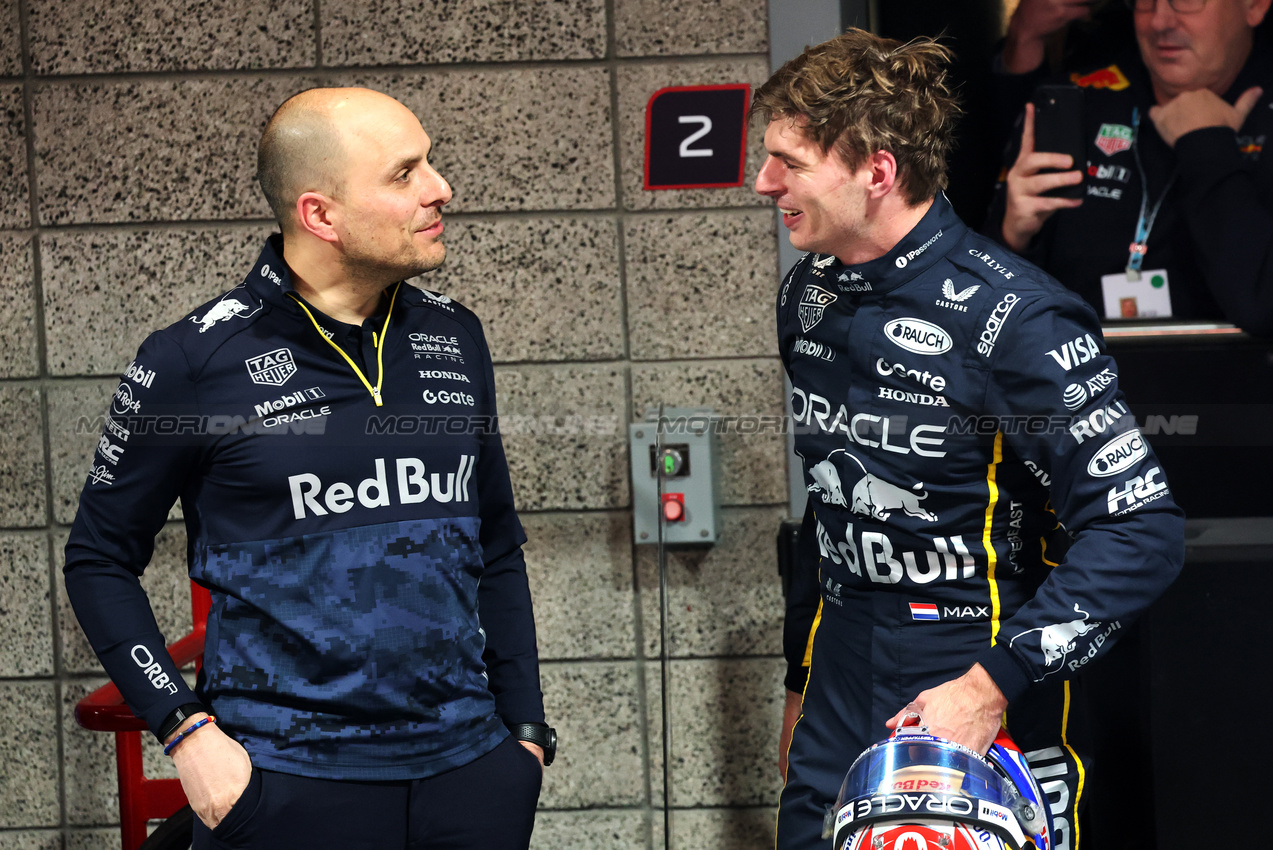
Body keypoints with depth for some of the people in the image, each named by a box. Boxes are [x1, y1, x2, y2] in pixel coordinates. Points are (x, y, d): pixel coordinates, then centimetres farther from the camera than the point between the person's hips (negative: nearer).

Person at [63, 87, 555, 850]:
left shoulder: (453, 339, 7)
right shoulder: (196, 361, -7)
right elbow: (101, 560, 0)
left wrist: (527, 727, 11)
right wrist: (186, 729, -9)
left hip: (469, 769, 4)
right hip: (286, 783, -4)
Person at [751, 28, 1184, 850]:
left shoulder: (1010, 318, -17)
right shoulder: (809, 295, 6)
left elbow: (1142, 530, -19)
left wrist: (991, 686, -23)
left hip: (993, 720, -6)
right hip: (842, 704, 6)